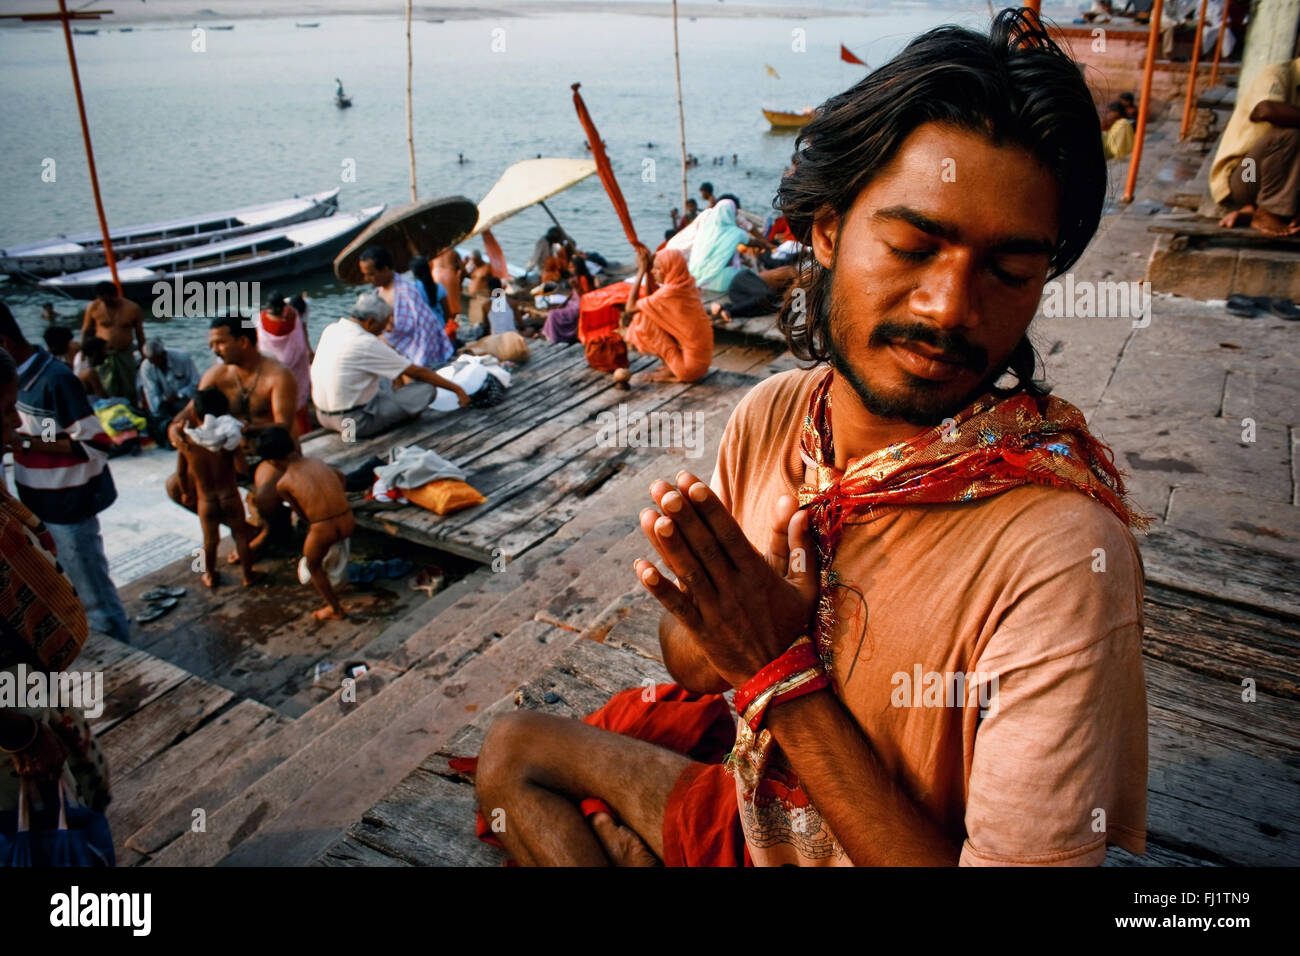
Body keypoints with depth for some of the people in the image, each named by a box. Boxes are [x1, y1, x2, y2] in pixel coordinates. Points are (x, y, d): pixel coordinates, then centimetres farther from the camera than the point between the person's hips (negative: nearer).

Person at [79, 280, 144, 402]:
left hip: (125, 355, 1)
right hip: (102, 356, -1)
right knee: (105, 393, -3)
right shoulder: (93, 307, -3)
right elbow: (86, 332, 6)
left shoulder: (132, 308, -2)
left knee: (128, 392, 7)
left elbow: (140, 334, 6)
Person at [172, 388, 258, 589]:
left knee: (210, 540, 21)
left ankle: (210, 576, 41)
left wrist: (188, 493, 17)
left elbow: (181, 473, 0)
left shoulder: (185, 441, -12)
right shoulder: (229, 438, -16)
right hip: (230, 496, -1)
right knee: (241, 535, 17)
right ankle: (248, 575, 29)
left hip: (205, 501, 1)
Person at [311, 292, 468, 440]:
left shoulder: (331, 329, 4)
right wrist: (456, 388, -4)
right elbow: (418, 372, -12)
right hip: (355, 423, -9)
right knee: (427, 388, -10)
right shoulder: (366, 344, -19)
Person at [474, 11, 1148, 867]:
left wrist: (782, 671, -29)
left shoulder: (1060, 555, -30)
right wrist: (736, 622, -23)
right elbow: (691, 664, -1)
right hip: (753, 790, 5)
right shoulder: (772, 416, -12)